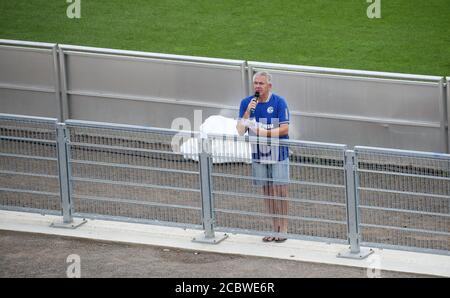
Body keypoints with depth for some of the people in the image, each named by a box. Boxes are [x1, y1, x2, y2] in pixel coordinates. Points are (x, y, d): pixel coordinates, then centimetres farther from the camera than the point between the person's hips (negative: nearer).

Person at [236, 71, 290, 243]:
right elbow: (240, 131, -3)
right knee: (267, 191, 7)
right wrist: (248, 111, -16)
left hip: (278, 153, -3)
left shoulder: (279, 102, -7)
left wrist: (264, 132, -22)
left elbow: (284, 129, -11)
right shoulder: (246, 103, 2)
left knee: (280, 190, -4)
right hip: (258, 154, 3)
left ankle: (283, 229, 4)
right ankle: (275, 229, 14)